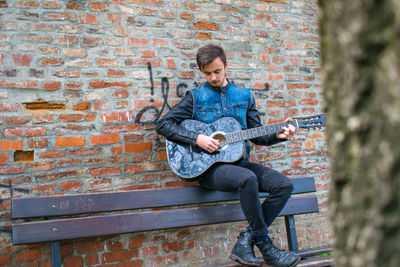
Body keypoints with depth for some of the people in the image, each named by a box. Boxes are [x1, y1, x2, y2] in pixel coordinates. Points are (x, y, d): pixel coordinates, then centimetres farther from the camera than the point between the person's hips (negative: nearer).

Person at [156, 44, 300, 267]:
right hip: (209, 167, -5)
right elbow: (164, 125, -3)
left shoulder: (245, 95, 14)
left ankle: (245, 242, -11)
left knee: (284, 185, -16)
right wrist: (197, 138, -14)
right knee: (248, 179, -35)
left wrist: (278, 136, -5)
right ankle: (264, 245, -17)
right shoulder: (195, 97, 3)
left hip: (239, 162, 5)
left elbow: (257, 135, 16)